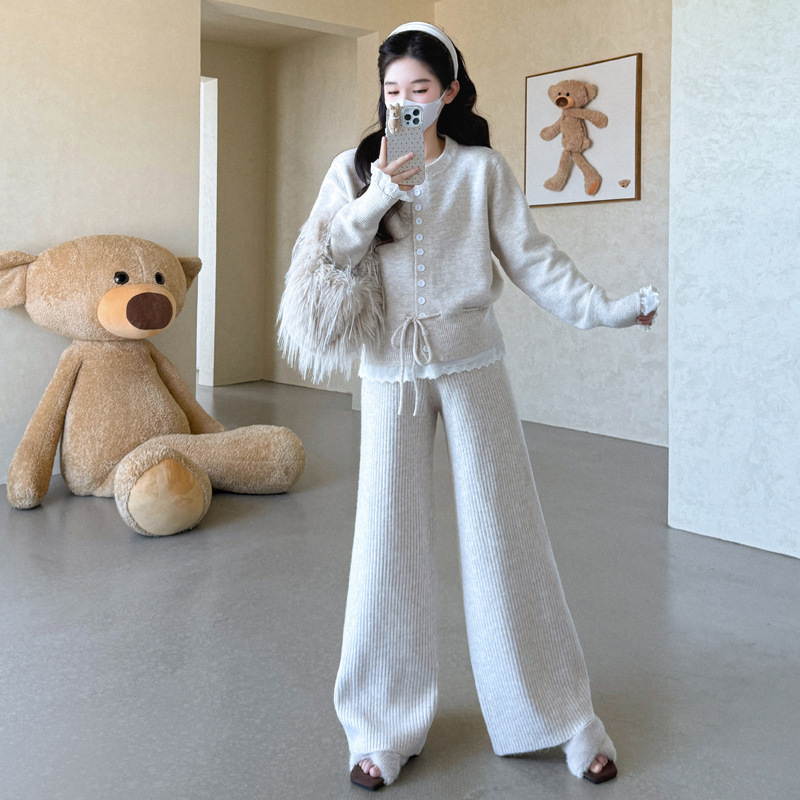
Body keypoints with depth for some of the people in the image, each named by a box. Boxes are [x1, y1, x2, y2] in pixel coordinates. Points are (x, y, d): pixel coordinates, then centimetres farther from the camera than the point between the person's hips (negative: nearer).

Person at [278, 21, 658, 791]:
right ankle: (384, 728, 16)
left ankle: (559, 714, 16)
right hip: (391, 373, 1)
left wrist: (607, 308, -12)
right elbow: (325, 256, -5)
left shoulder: (483, 169, 2)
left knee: (504, 533, 2)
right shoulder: (355, 169, 5)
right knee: (389, 541, 3)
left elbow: (532, 258, -2)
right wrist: (380, 195, -16)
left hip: (470, 365, -1)